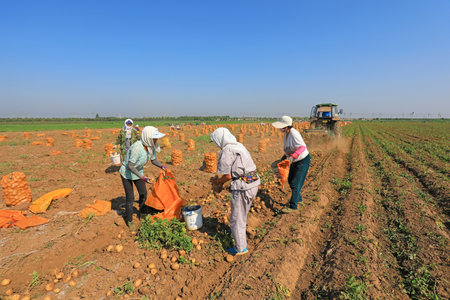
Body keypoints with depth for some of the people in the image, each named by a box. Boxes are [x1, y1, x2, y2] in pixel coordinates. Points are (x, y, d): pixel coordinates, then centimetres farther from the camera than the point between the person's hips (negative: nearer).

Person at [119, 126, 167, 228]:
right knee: (130, 198, -2)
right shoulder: (137, 148, -37)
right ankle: (129, 220, 21)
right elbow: (130, 166, -33)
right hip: (127, 173, -7)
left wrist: (161, 166, -18)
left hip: (138, 171, 7)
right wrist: (143, 177, -38)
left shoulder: (151, 147, -14)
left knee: (143, 194, 11)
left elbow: (153, 160, 1)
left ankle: (142, 214, 36)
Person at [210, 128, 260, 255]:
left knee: (236, 218, 10)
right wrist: (222, 181, 21)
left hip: (242, 187, -9)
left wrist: (218, 182, 8)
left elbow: (228, 176, -12)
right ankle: (241, 232, 54)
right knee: (243, 213, 31)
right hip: (254, 183, 9)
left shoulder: (226, 151, -13)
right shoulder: (239, 146, 12)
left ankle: (241, 248, 24)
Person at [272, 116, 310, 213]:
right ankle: (298, 198, 40)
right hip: (295, 161, 9)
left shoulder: (294, 133, -28)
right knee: (290, 180, 19)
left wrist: (292, 157, -41)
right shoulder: (286, 133, -1)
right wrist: (285, 155, 6)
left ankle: (293, 206, 5)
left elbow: (302, 147, -35)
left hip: (303, 160, -9)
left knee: (295, 183, -6)